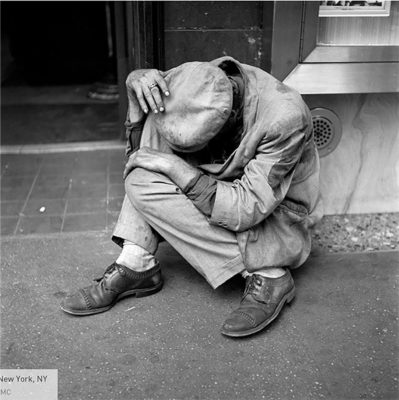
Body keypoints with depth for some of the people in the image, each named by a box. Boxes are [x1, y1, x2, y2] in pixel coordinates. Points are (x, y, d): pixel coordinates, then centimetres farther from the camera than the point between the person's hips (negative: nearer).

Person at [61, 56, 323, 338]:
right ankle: (136, 264, -13)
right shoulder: (199, 86, -14)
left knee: (145, 186, -23)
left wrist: (173, 167, -28)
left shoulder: (286, 119, -30)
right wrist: (138, 82, -25)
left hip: (274, 222, -6)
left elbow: (248, 210, -30)